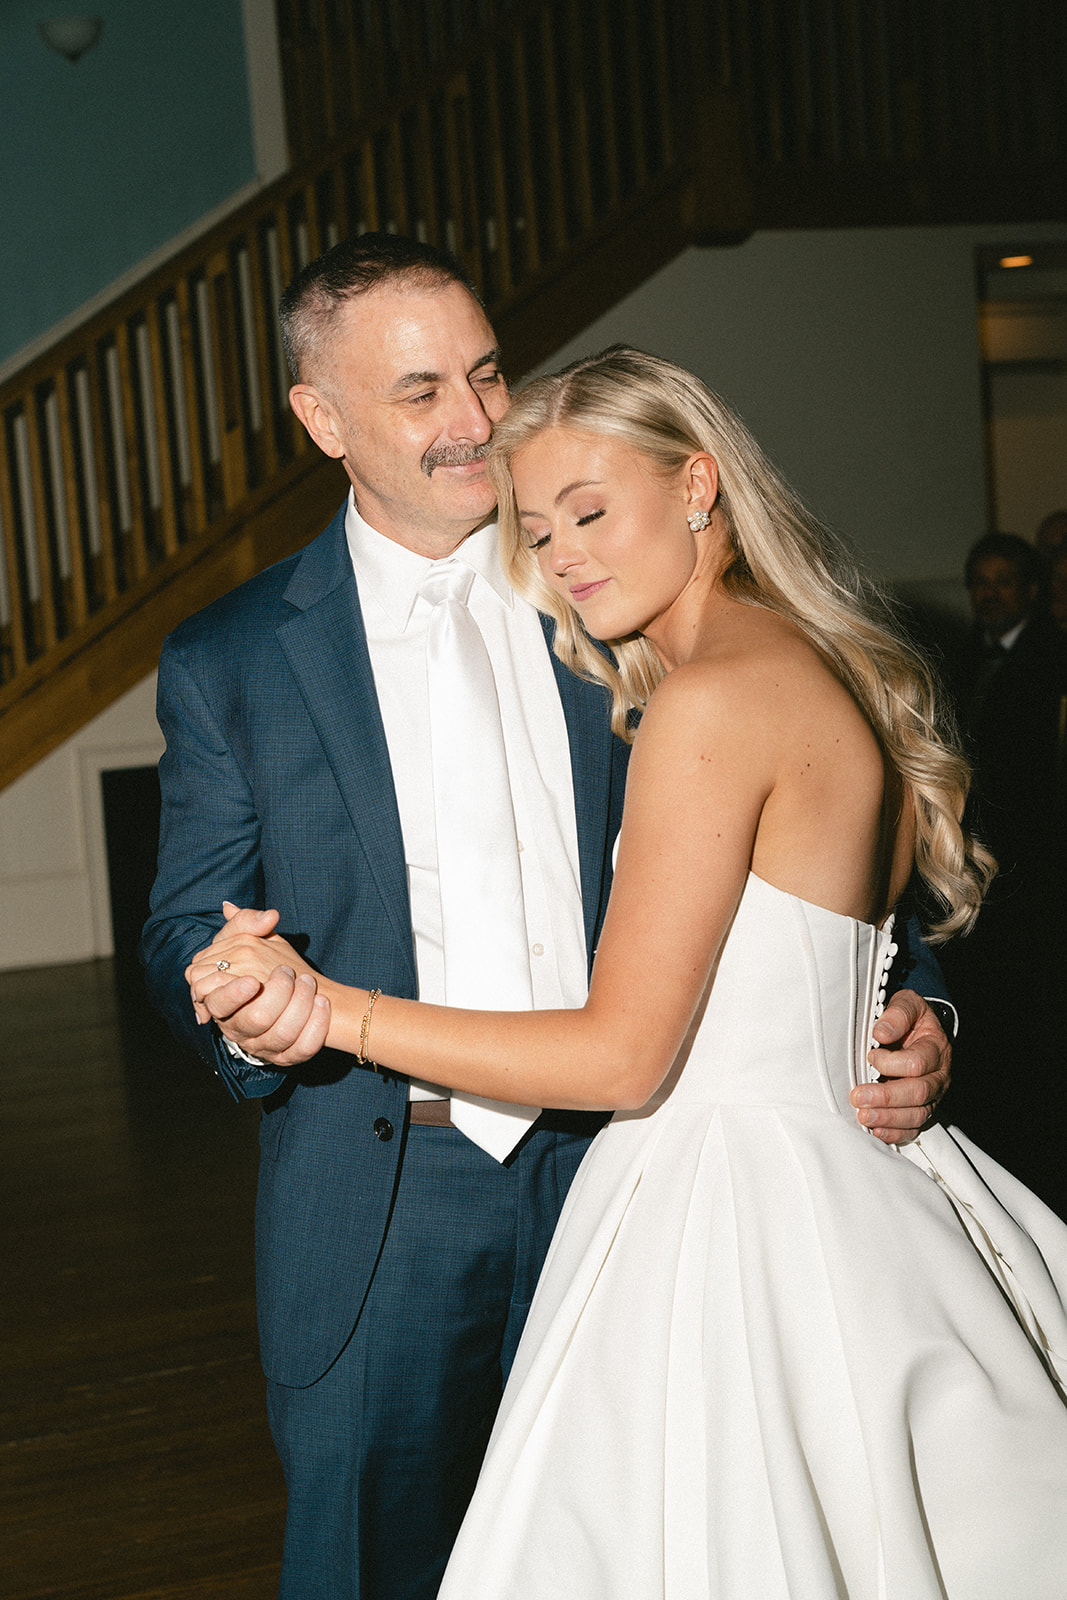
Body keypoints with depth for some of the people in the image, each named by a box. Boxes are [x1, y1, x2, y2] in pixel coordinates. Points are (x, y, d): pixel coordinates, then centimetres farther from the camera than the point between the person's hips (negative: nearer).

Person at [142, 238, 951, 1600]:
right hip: (384, 1192, -1)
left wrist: (900, 1009, -9)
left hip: (616, 1167, 1)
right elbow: (188, 925, 5)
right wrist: (243, 1004, -18)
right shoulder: (231, 660, 2)